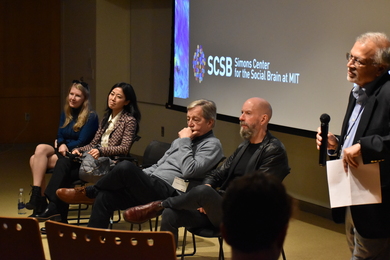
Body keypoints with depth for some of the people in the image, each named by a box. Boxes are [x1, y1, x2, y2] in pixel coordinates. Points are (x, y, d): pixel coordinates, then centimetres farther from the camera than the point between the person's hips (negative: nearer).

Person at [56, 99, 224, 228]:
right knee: (104, 197, -14)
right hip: (153, 187, 9)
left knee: (126, 167, -29)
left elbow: (189, 171, -17)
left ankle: (88, 193, -3)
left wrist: (185, 142, -7)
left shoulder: (212, 145, -1)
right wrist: (137, 178, 15)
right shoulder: (182, 140, 25)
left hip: (169, 194, -9)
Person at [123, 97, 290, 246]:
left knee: (203, 192, -33)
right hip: (220, 209, 8)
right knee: (170, 214, -13)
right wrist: (206, 198, -6)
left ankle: (159, 205, -11)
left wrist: (206, 195, -13)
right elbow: (217, 174, 18)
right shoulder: (244, 147, 19)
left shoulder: (274, 151, -7)